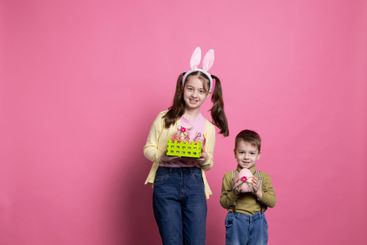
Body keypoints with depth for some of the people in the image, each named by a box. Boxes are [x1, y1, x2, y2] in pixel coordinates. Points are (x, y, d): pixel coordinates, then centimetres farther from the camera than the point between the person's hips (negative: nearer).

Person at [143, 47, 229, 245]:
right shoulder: (165, 118, 1)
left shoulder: (208, 127, 9)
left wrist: (204, 159, -9)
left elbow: (208, 164, 14)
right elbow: (148, 149, 3)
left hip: (194, 183, 2)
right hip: (166, 181, -2)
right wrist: (163, 155, -16)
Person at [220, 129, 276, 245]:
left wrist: (258, 192, -17)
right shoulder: (229, 176, -2)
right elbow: (224, 203, -1)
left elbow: (272, 201, -2)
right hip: (236, 222, -1)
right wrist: (234, 192, -18)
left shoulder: (264, 176, 1)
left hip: (257, 222, 1)